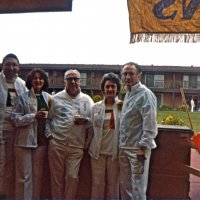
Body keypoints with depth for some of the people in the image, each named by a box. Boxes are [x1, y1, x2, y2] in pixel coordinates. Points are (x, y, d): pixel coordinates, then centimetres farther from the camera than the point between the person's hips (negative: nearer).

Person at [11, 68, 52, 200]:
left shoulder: (48, 97, 9)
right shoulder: (22, 97, -3)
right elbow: (15, 119, -9)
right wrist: (34, 116, -20)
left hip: (41, 141, 4)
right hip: (25, 141, -3)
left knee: (38, 175, 11)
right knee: (24, 176, 1)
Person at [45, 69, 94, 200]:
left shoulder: (87, 100, 6)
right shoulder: (56, 98, 5)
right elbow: (47, 118, 8)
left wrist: (85, 121, -14)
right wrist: (49, 134, -4)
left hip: (76, 146, 0)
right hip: (56, 144, 0)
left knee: (72, 177, 6)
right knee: (57, 177, 9)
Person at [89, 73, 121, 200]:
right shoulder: (96, 107, 4)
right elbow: (92, 128, 9)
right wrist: (88, 145, 10)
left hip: (114, 151, -2)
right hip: (98, 151, 2)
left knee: (113, 183, 10)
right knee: (97, 184, 8)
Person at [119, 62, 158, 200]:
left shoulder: (145, 94, -14)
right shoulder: (128, 94, 13)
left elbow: (150, 125, -19)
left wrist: (143, 147, -21)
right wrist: (122, 144, 16)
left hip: (138, 148, -8)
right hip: (124, 148, 8)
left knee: (138, 187, 2)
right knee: (125, 184, 17)